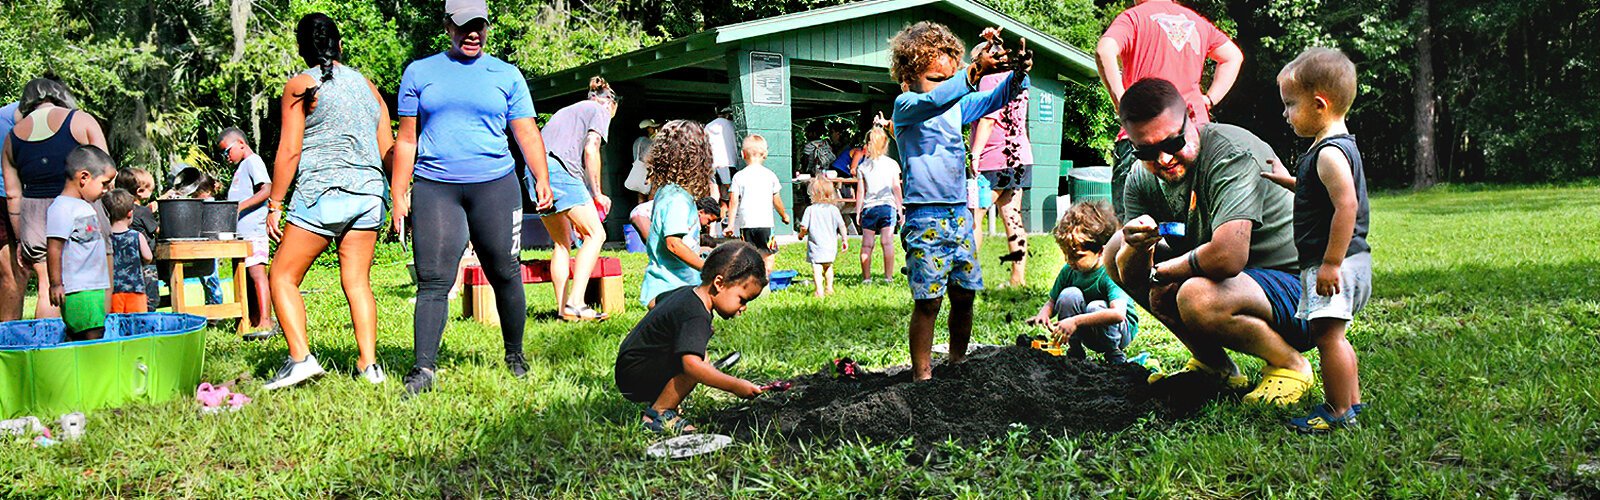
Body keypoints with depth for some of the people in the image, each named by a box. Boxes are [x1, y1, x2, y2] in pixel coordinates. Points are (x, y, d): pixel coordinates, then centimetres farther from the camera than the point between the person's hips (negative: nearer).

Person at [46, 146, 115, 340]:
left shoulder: (85, 206, 18)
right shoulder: (62, 208, -12)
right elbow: (54, 248, -16)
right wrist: (55, 284, -18)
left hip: (95, 286, 9)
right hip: (77, 291, -9)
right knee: (91, 336, -13)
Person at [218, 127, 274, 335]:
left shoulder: (253, 161, -5)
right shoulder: (241, 166, 24)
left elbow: (266, 190, -18)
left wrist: (240, 206, -23)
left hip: (253, 230, -10)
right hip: (241, 232, 10)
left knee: (257, 273, -16)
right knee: (245, 277, 11)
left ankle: (265, 323, -21)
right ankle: (253, 321, 15)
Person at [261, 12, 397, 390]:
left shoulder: (300, 86, -1)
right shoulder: (367, 86, 14)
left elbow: (289, 151, -7)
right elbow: (389, 149, 13)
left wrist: (274, 205, -2)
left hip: (321, 192, -5)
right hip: (368, 192, 5)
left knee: (283, 275, 4)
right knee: (357, 281, 7)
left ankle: (300, 357, -9)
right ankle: (369, 365, 2)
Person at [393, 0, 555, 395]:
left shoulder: (506, 75, 12)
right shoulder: (419, 73, 13)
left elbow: (526, 132, 8)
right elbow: (407, 139, 13)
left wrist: (542, 178, -7)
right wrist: (398, 194, 7)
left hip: (494, 185, 0)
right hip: (434, 187, 0)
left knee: (505, 274, 3)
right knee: (433, 280, -8)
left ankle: (515, 355, 19)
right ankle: (423, 369, -9)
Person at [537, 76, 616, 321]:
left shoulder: (567, 110, 35)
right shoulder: (599, 110, 13)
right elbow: (590, 149, -4)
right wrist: (597, 193, 3)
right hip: (560, 169, -8)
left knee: (562, 242, 16)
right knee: (595, 234, -4)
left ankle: (562, 307, 9)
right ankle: (575, 302, -16)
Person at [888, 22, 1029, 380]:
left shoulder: (957, 105, 15)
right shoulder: (905, 106, -5)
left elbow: (996, 99, 6)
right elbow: (934, 100, -26)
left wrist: (1018, 75, -16)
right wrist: (975, 71, -40)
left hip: (959, 213, 7)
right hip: (925, 216, -6)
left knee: (964, 294, 9)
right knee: (929, 300, -6)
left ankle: (958, 363, 24)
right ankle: (921, 375, 2)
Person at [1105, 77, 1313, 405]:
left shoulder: (1234, 154, -24)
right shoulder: (1142, 180, -1)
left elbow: (1228, 257, -37)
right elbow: (1132, 277, -5)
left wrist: (1158, 274, -19)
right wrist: (1136, 247, -29)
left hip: (1295, 289, -8)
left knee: (1197, 298, -37)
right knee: (1116, 251, 4)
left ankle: (1290, 365, -6)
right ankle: (1214, 365, 8)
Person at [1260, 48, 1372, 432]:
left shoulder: (1329, 153, -18)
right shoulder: (1335, 147, 15)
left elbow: (1347, 206, -26)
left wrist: (1331, 263, -26)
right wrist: (1285, 179, 23)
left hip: (1335, 264, -11)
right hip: (1338, 263, 11)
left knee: (1327, 335, -7)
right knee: (1331, 337, 19)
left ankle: (1338, 412, 0)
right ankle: (1351, 401, 28)